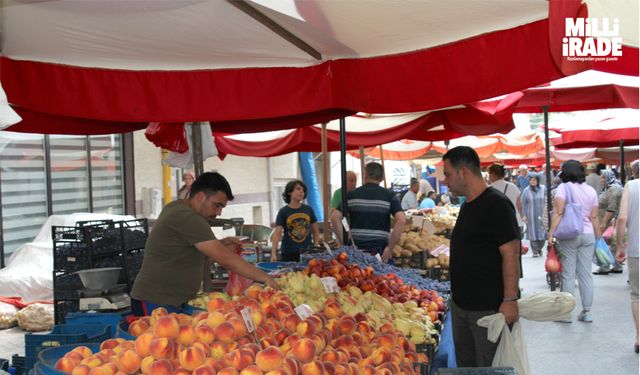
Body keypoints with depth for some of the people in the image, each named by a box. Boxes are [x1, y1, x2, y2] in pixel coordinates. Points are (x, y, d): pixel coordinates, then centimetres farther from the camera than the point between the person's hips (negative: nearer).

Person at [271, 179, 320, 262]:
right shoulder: (283, 212, -2)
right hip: (289, 254, -2)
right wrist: (273, 253, -21)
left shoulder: (308, 210, 5)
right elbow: (277, 233, -10)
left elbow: (315, 231, 13)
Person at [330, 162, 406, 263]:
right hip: (380, 251, -1)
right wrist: (389, 248, -10)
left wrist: (344, 244, -1)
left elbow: (335, 218, -3)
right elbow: (401, 220, -13)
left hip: (355, 250, 2)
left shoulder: (351, 195, 6)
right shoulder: (389, 196, 2)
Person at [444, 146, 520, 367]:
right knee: (465, 365, 17)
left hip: (489, 308, -9)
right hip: (460, 305, 9)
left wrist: (510, 299, -24)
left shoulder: (496, 204, -16)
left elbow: (510, 254, -20)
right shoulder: (467, 206, 13)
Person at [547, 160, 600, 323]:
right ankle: (587, 312, 14)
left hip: (569, 235, -4)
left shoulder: (564, 188, -5)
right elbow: (594, 217, 7)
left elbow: (558, 213, -14)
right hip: (588, 235, 4)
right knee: (586, 274, 9)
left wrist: (551, 233, -15)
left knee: (568, 274, 1)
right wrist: (598, 237, 14)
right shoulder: (591, 190, 8)